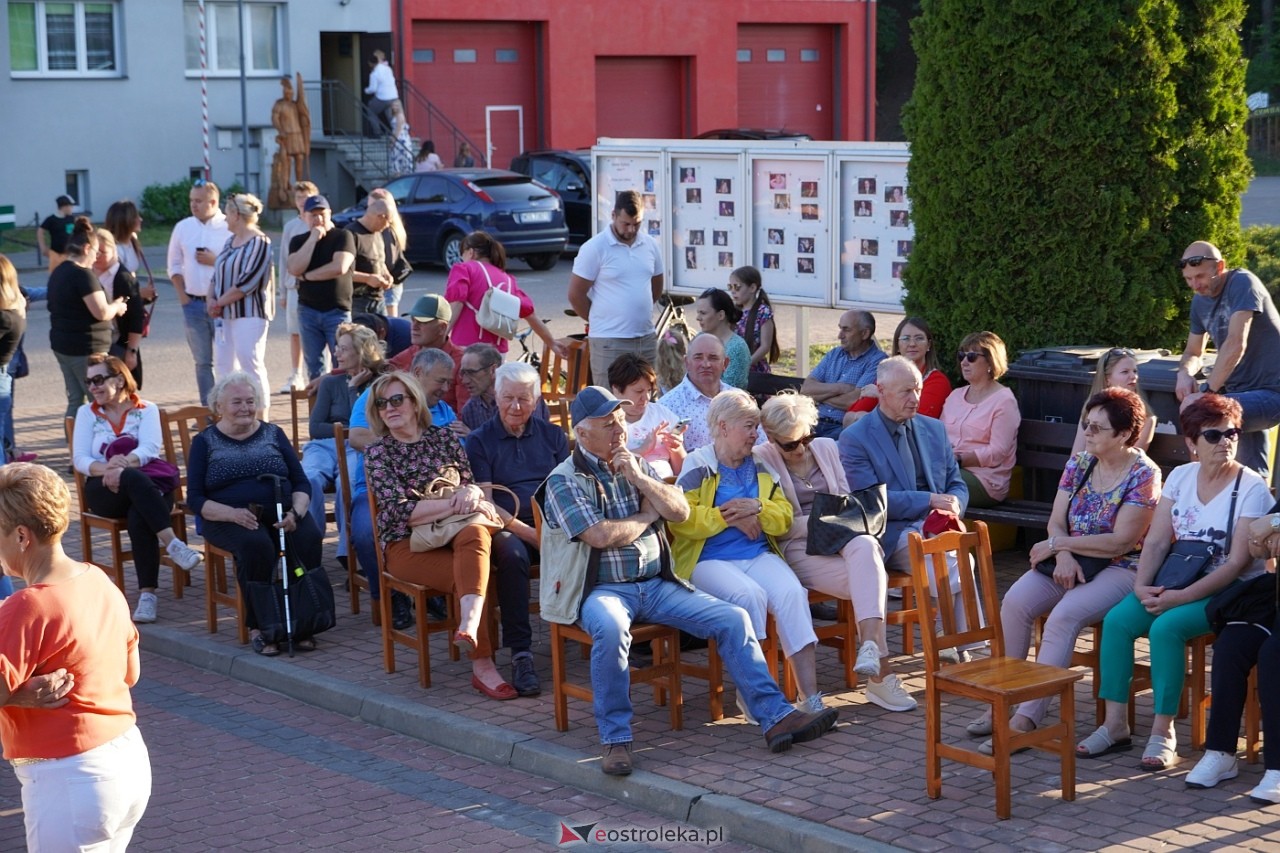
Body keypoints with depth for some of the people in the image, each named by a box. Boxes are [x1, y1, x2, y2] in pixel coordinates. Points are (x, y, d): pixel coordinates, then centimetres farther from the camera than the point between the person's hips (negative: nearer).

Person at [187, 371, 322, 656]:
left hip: (282, 514, 2)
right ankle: (258, 627, -24)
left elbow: (301, 483, 11)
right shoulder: (205, 442, 10)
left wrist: (295, 512, -11)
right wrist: (233, 513, -18)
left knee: (309, 538, -30)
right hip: (229, 520, -2)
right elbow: (195, 499, 1)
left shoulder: (273, 434, 16)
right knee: (256, 544, -36)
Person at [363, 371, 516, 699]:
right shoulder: (378, 453, 4)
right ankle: (483, 665, -27)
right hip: (406, 543, -2)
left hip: (453, 532, 2)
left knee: (475, 533, -36)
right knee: (470, 573, -30)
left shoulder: (444, 438, 14)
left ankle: (469, 626, -56)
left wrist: (471, 492, -13)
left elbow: (471, 484, 14)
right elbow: (399, 510, -8)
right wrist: (455, 503, -16)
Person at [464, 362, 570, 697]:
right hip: (507, 527, -2)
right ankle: (520, 654, -36)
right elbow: (485, 502, -1)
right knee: (512, 555, -38)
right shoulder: (479, 441, 10)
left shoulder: (552, 436, 19)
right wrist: (528, 532, -14)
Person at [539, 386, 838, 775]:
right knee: (611, 627, -40)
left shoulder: (635, 465, 16)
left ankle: (776, 717, -10)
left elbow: (681, 512, 6)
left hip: (657, 584, 6)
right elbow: (600, 535, -17)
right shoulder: (564, 480, -3)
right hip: (602, 589, -6)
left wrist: (640, 479, -8)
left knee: (733, 618, -10)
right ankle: (615, 739, -27)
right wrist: (648, 516, -1)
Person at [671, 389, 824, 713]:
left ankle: (810, 696, -28)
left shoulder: (761, 467, 17)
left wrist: (757, 510, -7)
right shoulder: (698, 465, 2)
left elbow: (784, 517, 13)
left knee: (792, 592, -25)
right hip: (709, 561, -4)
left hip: (759, 555, 4)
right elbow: (680, 520, -10)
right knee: (749, 595, -34)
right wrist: (729, 517, -10)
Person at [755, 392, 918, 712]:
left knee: (866, 547, -37)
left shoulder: (827, 447, 17)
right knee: (873, 579, -31)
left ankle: (869, 648, -49)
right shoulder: (760, 461, 1)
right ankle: (881, 672, -32)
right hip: (798, 548, -4)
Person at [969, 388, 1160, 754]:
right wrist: (1064, 556, -16)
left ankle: (1026, 719, -31)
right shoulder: (1079, 463, 9)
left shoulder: (1144, 475, -9)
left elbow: (1121, 541, -16)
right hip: (1072, 563, 6)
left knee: (1063, 617, -32)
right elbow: (1056, 522, 6)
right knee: (1015, 601, -21)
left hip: (1121, 571, -6)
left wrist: (1058, 544, -13)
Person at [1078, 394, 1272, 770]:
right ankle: (1115, 725, -11)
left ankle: (1163, 731, -20)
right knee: (1117, 620, -18)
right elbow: (1156, 541, 5)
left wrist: (1180, 597, -22)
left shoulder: (1252, 488, -10)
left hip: (1229, 591, -5)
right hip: (1175, 583, 5)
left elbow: (1237, 563, -16)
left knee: (1166, 627, -31)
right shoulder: (1180, 476, 6)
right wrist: (1142, 585, -14)